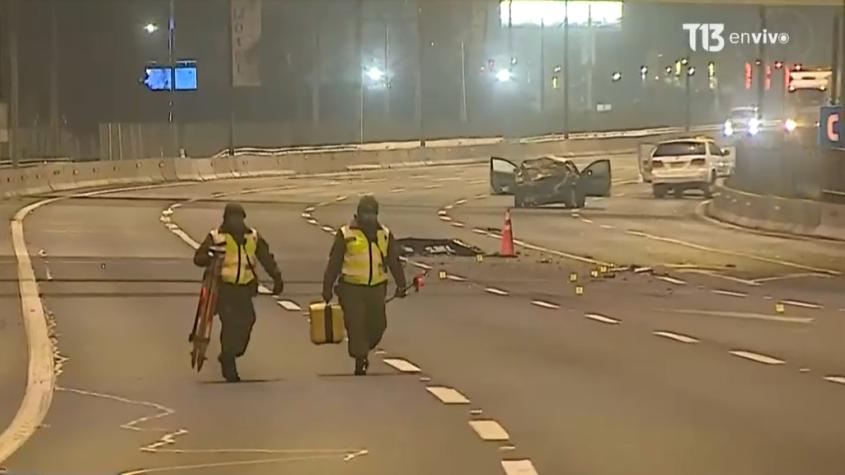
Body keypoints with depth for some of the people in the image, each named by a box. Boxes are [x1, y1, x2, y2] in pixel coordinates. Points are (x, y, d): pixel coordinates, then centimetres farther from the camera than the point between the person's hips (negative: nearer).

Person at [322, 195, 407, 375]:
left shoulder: (385, 234, 7)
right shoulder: (346, 234, -3)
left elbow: (394, 261, 12)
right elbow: (334, 263, -1)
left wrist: (401, 284, 6)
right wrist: (327, 288, -2)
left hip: (376, 288, 3)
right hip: (351, 288, -3)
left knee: (377, 325, 6)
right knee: (356, 325, -6)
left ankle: (363, 350, 32)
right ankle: (360, 361, 4)